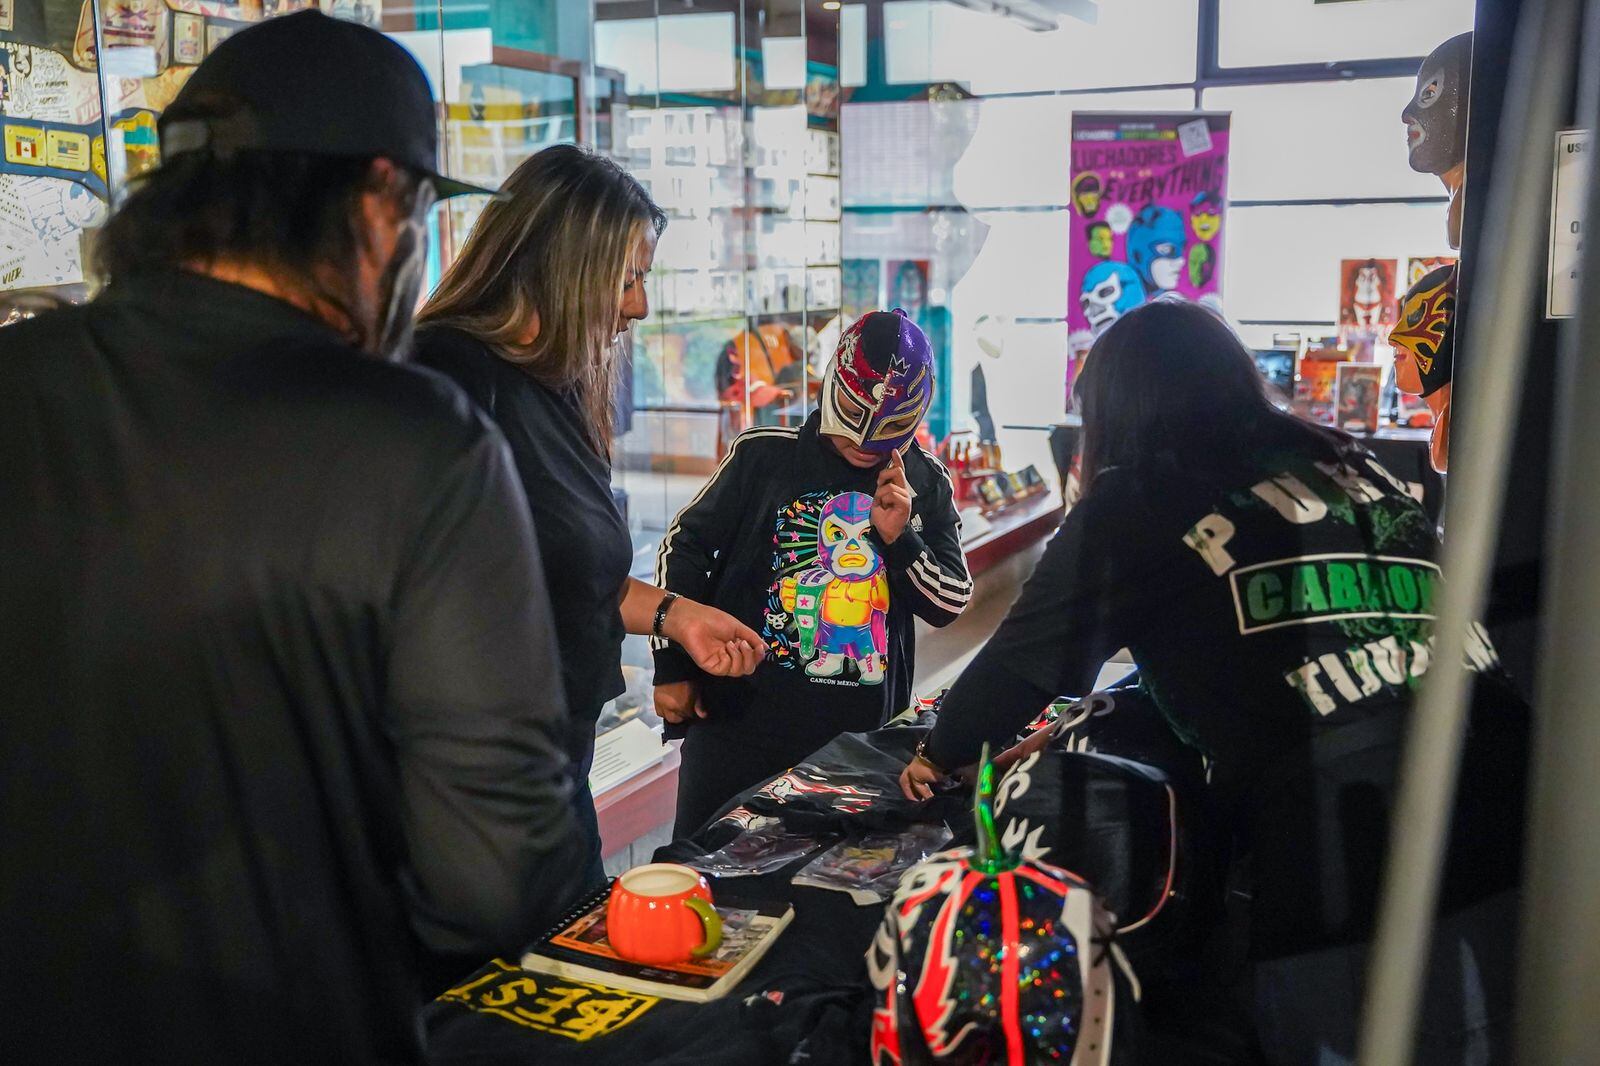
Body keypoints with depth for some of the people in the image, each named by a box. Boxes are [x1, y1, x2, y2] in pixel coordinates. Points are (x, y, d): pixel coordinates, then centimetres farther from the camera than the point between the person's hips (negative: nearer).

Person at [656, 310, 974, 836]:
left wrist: (899, 537, -12)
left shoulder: (927, 484, 4)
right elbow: (685, 547, 4)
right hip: (741, 719, -2)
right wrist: (672, 666, 2)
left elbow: (951, 603, 5)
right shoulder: (764, 456, -4)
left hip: (862, 734, 2)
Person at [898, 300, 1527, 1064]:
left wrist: (940, 753, 29)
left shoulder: (1133, 508, 1)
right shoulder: (1347, 464, 17)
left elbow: (1025, 662, 9)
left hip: (1349, 891, -5)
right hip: (1515, 828, 6)